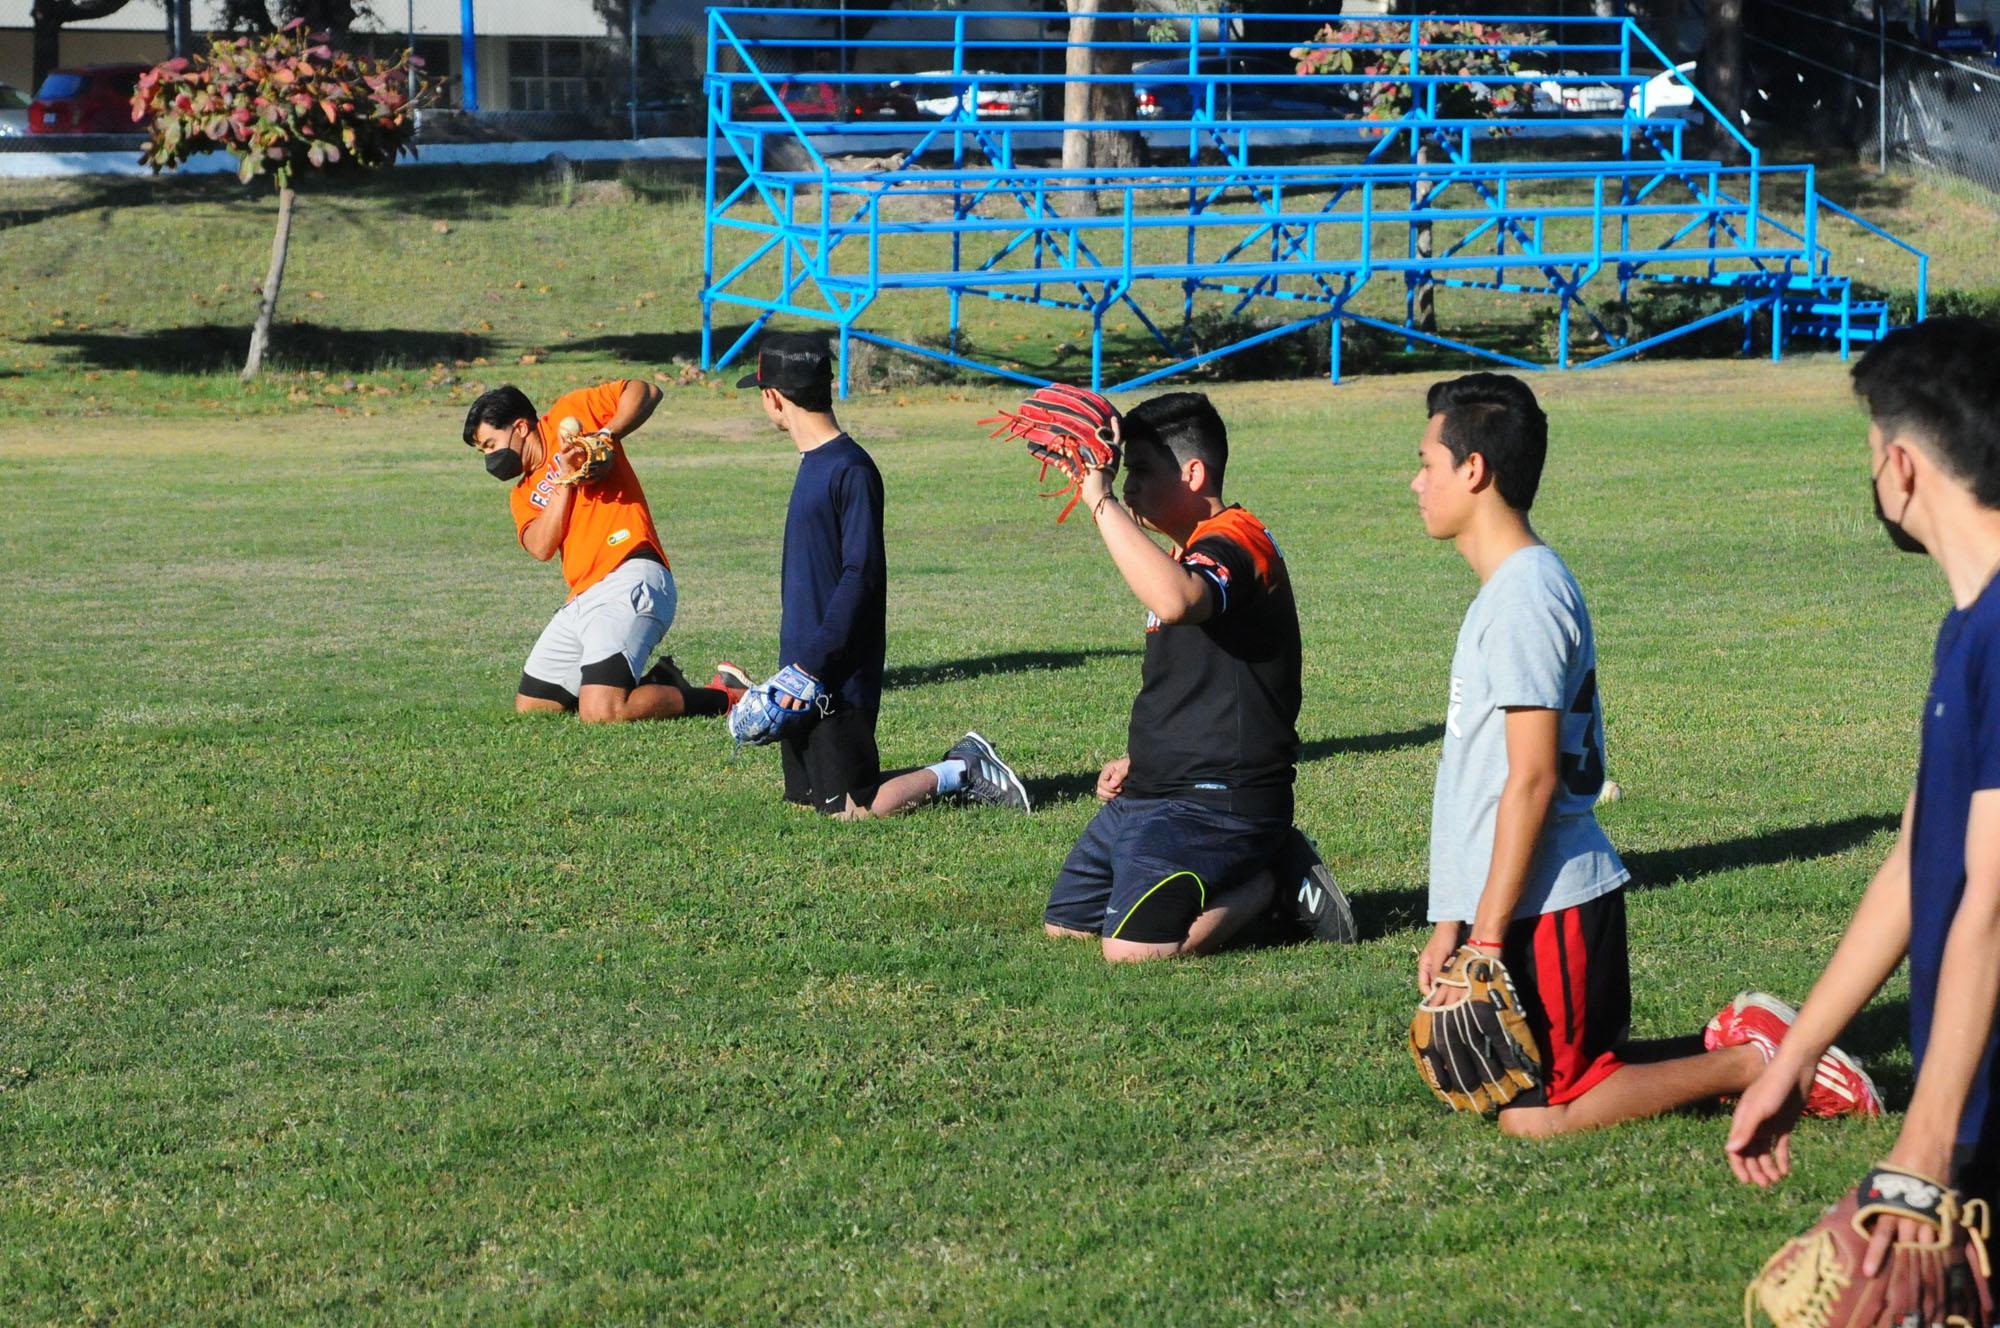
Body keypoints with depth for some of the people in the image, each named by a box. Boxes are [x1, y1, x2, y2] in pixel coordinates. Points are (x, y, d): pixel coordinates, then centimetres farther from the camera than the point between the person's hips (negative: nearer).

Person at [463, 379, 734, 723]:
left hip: (630, 579, -9)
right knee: (529, 708, 11)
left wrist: (607, 434, -12)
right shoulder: (522, 495, 23)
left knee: (601, 714, -25)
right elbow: (541, 548, 3)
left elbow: (645, 391, 2)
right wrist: (566, 479, -6)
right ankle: (656, 686, 16)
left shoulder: (568, 415, 9)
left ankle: (722, 699, -6)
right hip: (581, 599, 9)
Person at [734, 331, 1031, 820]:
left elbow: (860, 577, -20)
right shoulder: (813, 463, 11)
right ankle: (956, 768, 19)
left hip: (839, 681, -9)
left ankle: (959, 773, 7)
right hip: (808, 673, 9)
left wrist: (812, 663, -21)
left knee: (848, 809, -8)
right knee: (804, 797, 11)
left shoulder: (851, 469, -17)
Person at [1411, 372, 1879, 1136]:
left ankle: (1761, 1063, -3)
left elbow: (1532, 779, -21)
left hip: (1545, 908, -10)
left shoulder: (1523, 596, -16)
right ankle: (1734, 1042, 15)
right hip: (1530, 902, 10)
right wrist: (1453, 922, 17)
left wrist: (1487, 937, -19)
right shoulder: (1509, 587, 15)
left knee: (1535, 1114, -8)